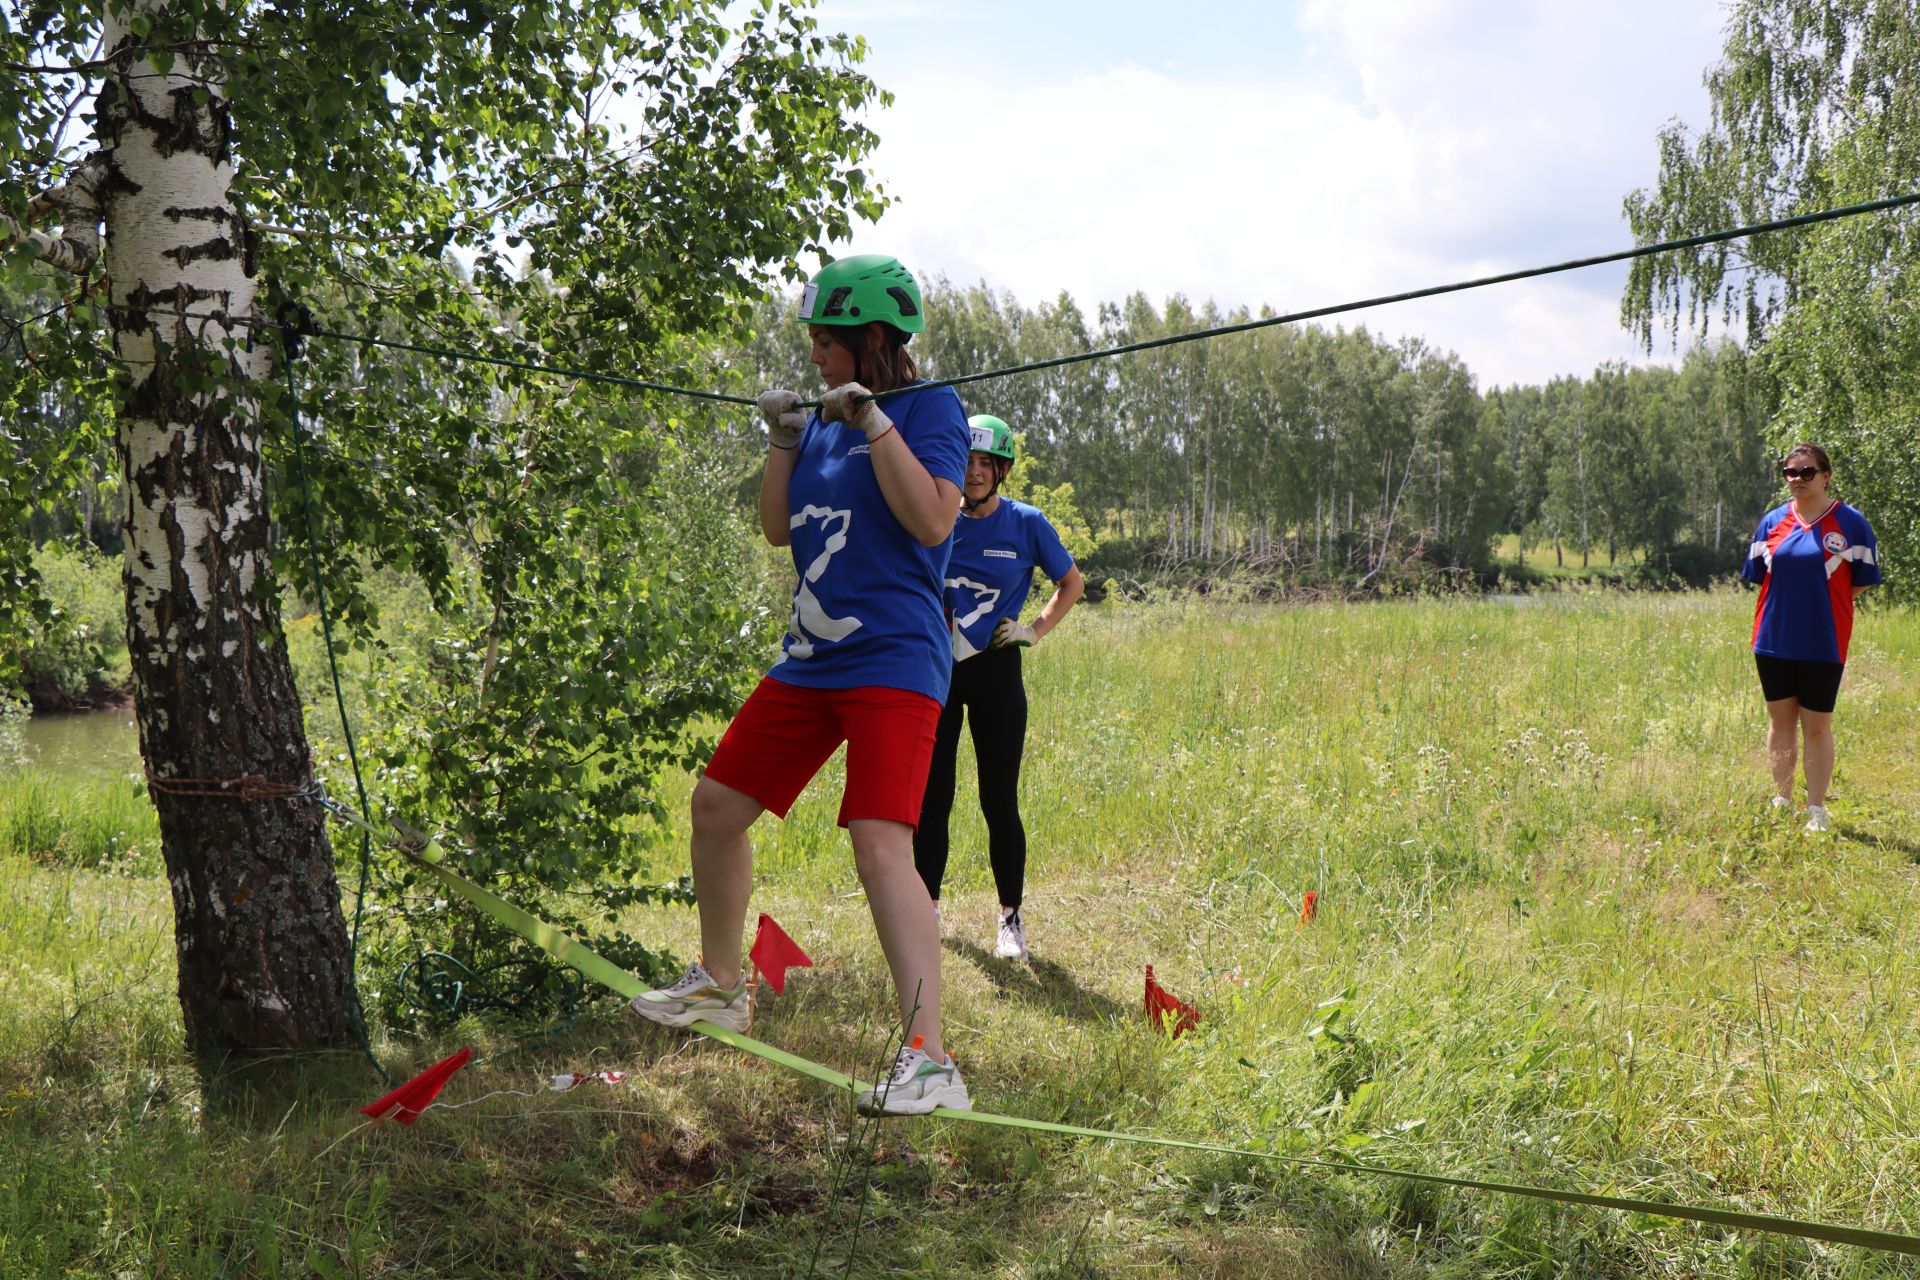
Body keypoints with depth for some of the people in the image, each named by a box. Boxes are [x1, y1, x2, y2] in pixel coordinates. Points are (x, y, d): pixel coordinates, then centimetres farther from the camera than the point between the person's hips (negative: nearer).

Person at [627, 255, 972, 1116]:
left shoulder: (930, 409, -7)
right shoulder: (825, 419, 14)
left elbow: (933, 521, -21)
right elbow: (776, 528, 16)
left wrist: (875, 423, -20)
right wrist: (783, 441, 3)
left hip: (893, 664, -9)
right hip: (809, 660, 9)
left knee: (880, 846, -23)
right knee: (717, 804, 15)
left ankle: (929, 1061, -25)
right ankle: (719, 986, 35)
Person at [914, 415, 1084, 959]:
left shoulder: (1026, 523, -2)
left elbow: (1072, 583, 11)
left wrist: (1035, 630, -1)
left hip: (996, 670, -2)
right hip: (936, 669, 2)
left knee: (1000, 801, -1)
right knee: (932, 796, 5)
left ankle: (1011, 919, 10)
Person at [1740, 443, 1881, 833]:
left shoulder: (1851, 523, -3)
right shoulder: (1773, 521, 6)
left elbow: (1862, 580, 1)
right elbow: (1757, 573, 14)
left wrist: (1820, 598, -1)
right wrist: (1790, 599, 6)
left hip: (1823, 643, -3)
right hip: (1773, 639, 3)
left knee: (1817, 726, 2)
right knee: (1780, 720, 11)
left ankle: (1816, 811, 9)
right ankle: (1781, 803, 20)